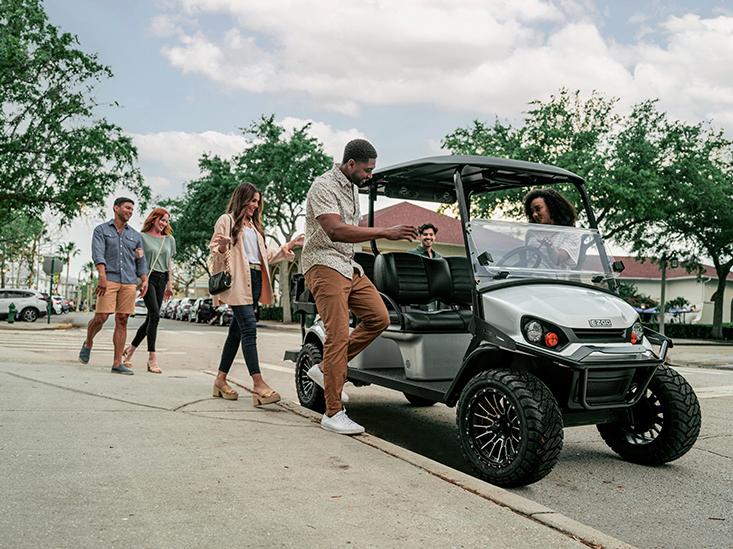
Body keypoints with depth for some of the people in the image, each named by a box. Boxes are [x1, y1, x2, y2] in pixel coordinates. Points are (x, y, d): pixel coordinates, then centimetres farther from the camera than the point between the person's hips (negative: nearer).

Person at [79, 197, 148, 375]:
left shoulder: (135, 236, 18)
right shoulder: (101, 230, 7)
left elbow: (141, 261, 17)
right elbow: (98, 254, -7)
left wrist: (145, 280, 1)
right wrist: (102, 277, -21)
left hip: (129, 282, 3)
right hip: (109, 280, -3)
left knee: (122, 321, 0)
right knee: (100, 317, -9)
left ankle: (117, 363, 1)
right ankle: (88, 343, 23)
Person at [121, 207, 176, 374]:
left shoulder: (169, 239, 16)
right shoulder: (142, 237, 2)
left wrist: (169, 285, 19)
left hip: (161, 279, 6)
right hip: (147, 277, -6)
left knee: (151, 318, 5)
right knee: (155, 315, -16)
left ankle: (130, 349, 21)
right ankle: (152, 358, -14)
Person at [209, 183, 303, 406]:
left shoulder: (254, 225, 27)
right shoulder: (227, 220, 3)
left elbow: (265, 255, 26)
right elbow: (215, 251, -2)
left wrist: (288, 247, 17)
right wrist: (222, 248, -24)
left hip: (255, 280, 8)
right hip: (238, 281, -8)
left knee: (237, 330, 7)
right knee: (249, 328, -16)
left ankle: (221, 380, 13)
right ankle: (258, 384, -23)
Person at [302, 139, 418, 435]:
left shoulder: (352, 188, 18)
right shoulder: (324, 186, -13)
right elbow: (335, 231, -28)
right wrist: (385, 232, -31)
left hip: (349, 266, 9)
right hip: (325, 265, -9)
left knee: (379, 318, -2)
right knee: (339, 335, -13)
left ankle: (326, 369, 9)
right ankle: (333, 413, -7)